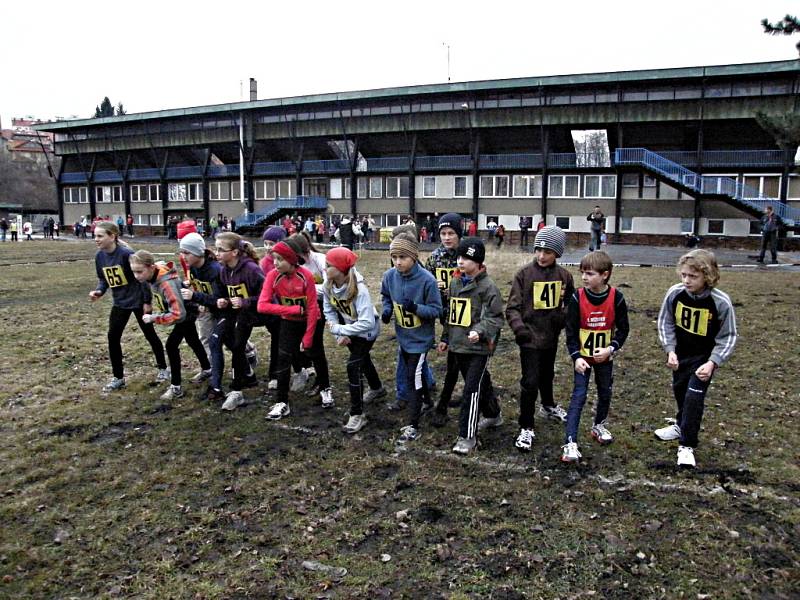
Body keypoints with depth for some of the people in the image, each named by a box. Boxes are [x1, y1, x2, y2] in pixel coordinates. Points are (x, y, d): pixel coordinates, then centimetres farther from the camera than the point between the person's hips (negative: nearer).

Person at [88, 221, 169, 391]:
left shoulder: (126, 253, -24)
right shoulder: (99, 256, -3)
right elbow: (103, 279, 9)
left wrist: (147, 301, -16)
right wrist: (99, 291, -12)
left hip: (138, 301, -6)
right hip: (119, 303, 6)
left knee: (150, 335, 9)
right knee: (113, 337, 1)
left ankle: (163, 369, 28)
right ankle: (118, 377, 14)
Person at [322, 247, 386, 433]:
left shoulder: (359, 289, -38)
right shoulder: (328, 286, -20)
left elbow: (366, 323, -41)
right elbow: (329, 311, -8)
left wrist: (338, 329, -36)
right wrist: (340, 334, -20)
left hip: (367, 331, -7)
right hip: (349, 329, 7)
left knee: (353, 365, -15)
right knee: (362, 358, 26)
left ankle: (357, 415, -2)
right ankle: (377, 388, 55)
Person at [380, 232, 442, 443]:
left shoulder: (427, 279, -25)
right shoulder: (390, 276, -11)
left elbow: (436, 310, -18)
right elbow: (386, 295, 10)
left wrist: (415, 308, -33)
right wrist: (387, 309, -10)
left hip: (420, 338, -6)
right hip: (403, 336, 6)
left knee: (413, 379, -5)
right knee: (415, 374, 25)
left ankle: (413, 427, 6)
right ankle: (426, 401, 52)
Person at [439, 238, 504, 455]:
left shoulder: (487, 287, -12)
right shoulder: (455, 282, 10)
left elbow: (495, 317, -13)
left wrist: (480, 331, -29)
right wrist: (446, 338, 20)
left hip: (478, 347, -7)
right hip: (458, 346, 7)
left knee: (472, 389, -7)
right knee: (480, 383, 21)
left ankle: (467, 436, 0)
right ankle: (493, 415, 44)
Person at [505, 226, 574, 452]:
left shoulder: (564, 275, -1)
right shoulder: (524, 274, -12)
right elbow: (512, 307, -9)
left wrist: (563, 316, -8)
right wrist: (518, 327, -24)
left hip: (551, 336, 4)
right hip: (530, 337, -4)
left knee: (547, 375, 25)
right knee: (530, 382, -6)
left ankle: (548, 406, 51)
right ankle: (526, 428, 7)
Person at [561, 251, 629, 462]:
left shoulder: (616, 298, -12)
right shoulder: (577, 298, -15)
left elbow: (623, 328, -3)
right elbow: (571, 330, -11)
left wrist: (612, 348, -17)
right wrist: (576, 357, -19)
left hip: (604, 357, 2)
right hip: (582, 357, -2)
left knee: (605, 393, 18)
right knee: (578, 397, -7)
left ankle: (599, 426, 44)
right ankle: (570, 442, -7)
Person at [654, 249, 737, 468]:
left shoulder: (721, 302, -25)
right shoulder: (675, 293, -18)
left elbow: (728, 337, -16)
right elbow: (665, 323, -4)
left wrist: (712, 362, -25)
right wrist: (670, 350, -12)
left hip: (705, 357, -4)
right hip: (680, 352, 4)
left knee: (694, 396, -9)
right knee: (679, 390, 20)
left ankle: (687, 445, 4)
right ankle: (682, 426, 46)